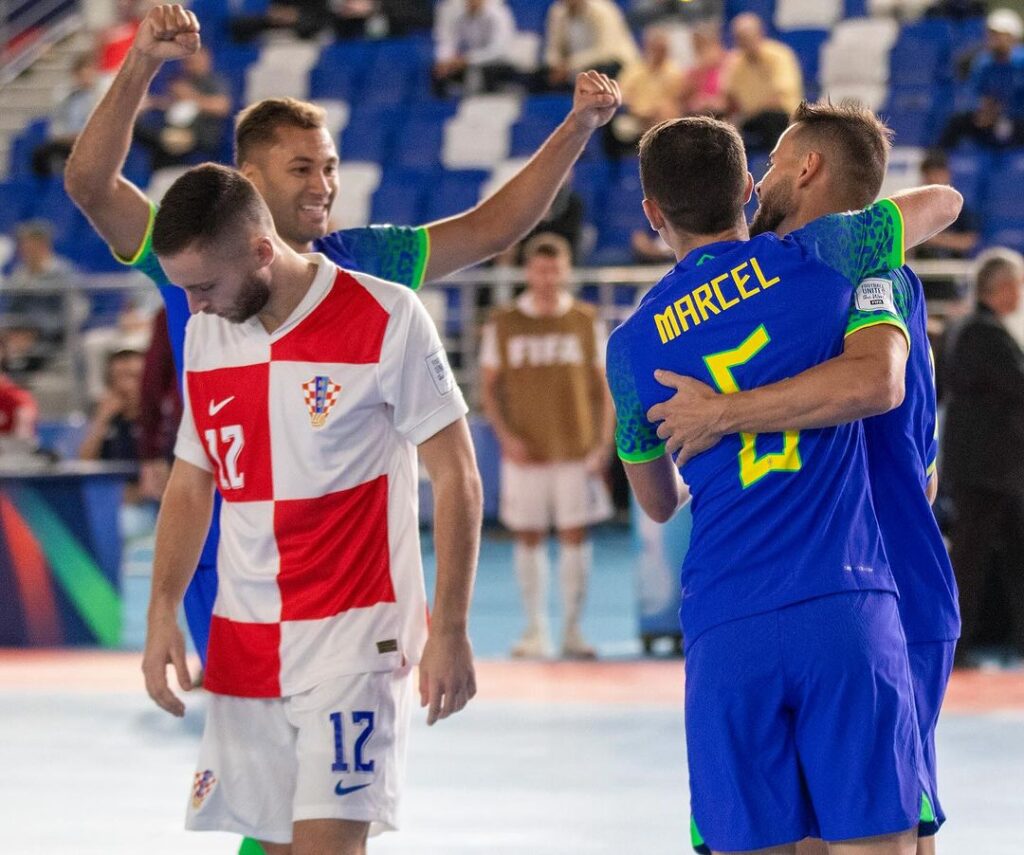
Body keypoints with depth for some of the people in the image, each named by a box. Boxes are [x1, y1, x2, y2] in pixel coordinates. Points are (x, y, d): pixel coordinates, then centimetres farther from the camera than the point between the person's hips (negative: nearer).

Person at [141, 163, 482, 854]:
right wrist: (163, 611, 5)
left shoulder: (386, 318, -10)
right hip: (243, 642, 6)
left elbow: (457, 478, -7)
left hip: (354, 634, -6)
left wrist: (450, 631, -11)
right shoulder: (205, 332, 7)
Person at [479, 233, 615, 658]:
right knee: (528, 537, 2)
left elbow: (604, 384, 7)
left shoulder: (586, 321, 4)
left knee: (575, 534, -2)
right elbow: (488, 387, 6)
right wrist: (506, 436, -7)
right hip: (526, 451, 0)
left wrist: (604, 443, -2)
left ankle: (572, 630, 5)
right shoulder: (503, 324, 3)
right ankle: (535, 630, 10)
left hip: (577, 448, 0)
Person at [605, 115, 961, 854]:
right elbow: (944, 201, 23)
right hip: (847, 611, -2)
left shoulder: (633, 346, 10)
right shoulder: (814, 260, 5)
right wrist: (842, 224, 41)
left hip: (725, 632, 2)